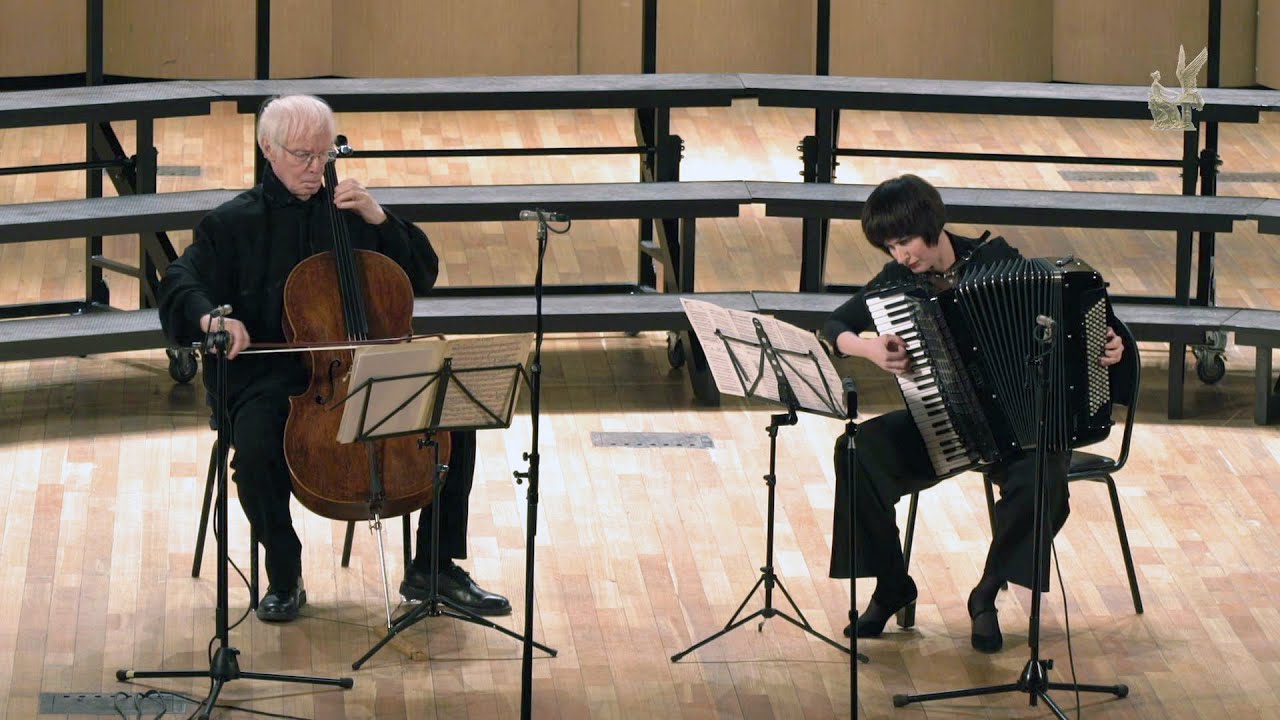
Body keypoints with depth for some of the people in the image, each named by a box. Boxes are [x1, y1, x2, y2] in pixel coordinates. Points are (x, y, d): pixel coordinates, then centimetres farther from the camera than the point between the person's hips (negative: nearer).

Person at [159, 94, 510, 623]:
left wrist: (379, 219, -2)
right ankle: (284, 578, -11)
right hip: (269, 373, -3)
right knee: (255, 445, -34)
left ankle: (433, 569, -2)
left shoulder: (349, 211, 13)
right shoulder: (234, 224, 5)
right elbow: (180, 287, -5)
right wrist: (212, 315, -27)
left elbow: (422, 276, 12)